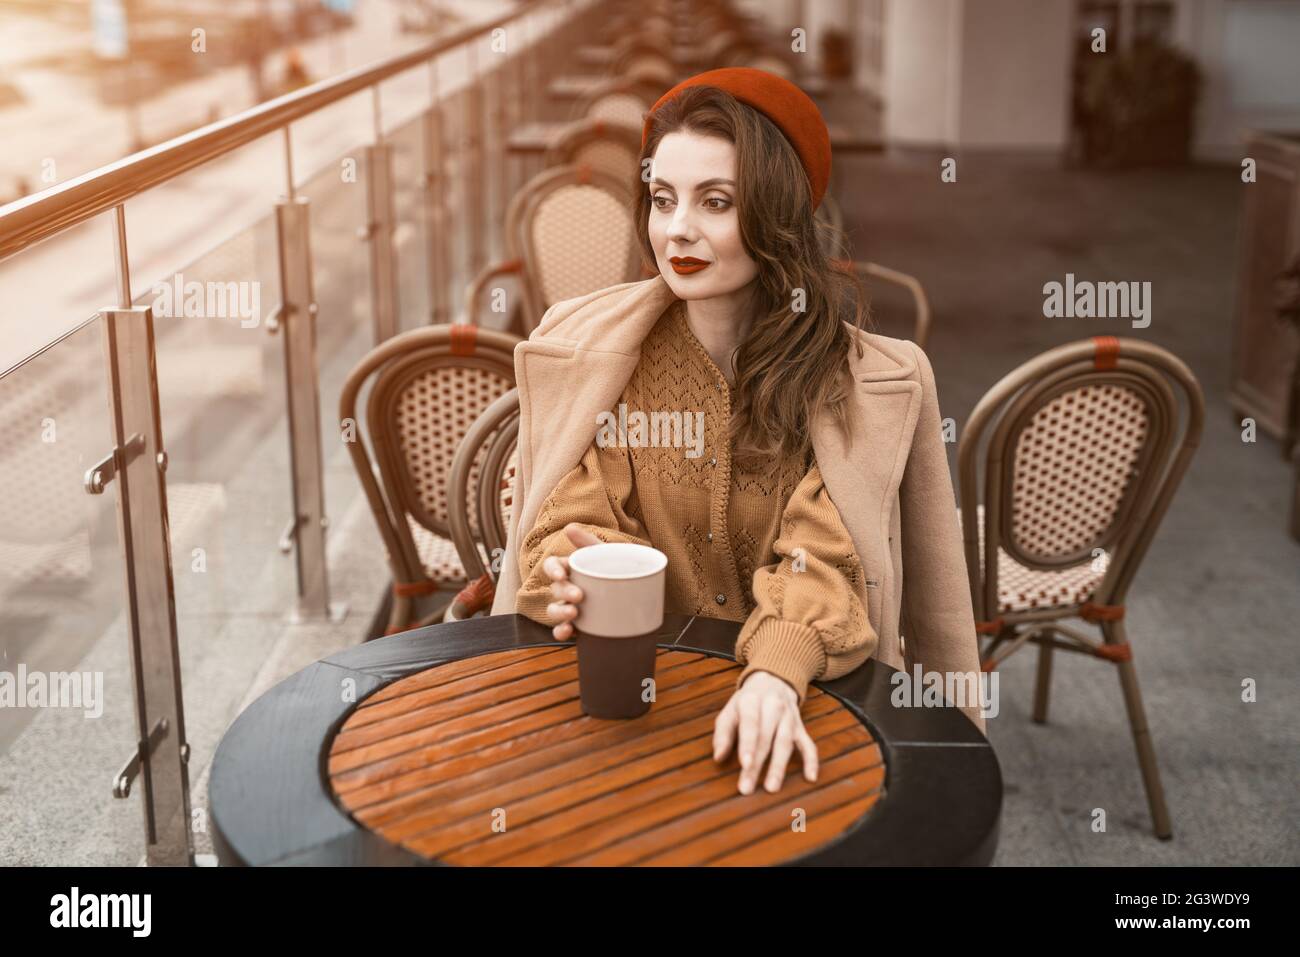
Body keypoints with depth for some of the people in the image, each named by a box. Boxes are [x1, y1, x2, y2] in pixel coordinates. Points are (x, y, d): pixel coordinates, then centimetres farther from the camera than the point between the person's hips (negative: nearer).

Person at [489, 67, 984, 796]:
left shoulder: (870, 379, -5)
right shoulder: (581, 353, -1)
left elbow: (823, 564, -12)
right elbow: (576, 519, 2)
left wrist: (776, 679, -32)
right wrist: (576, 583, -21)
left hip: (807, 706, -1)